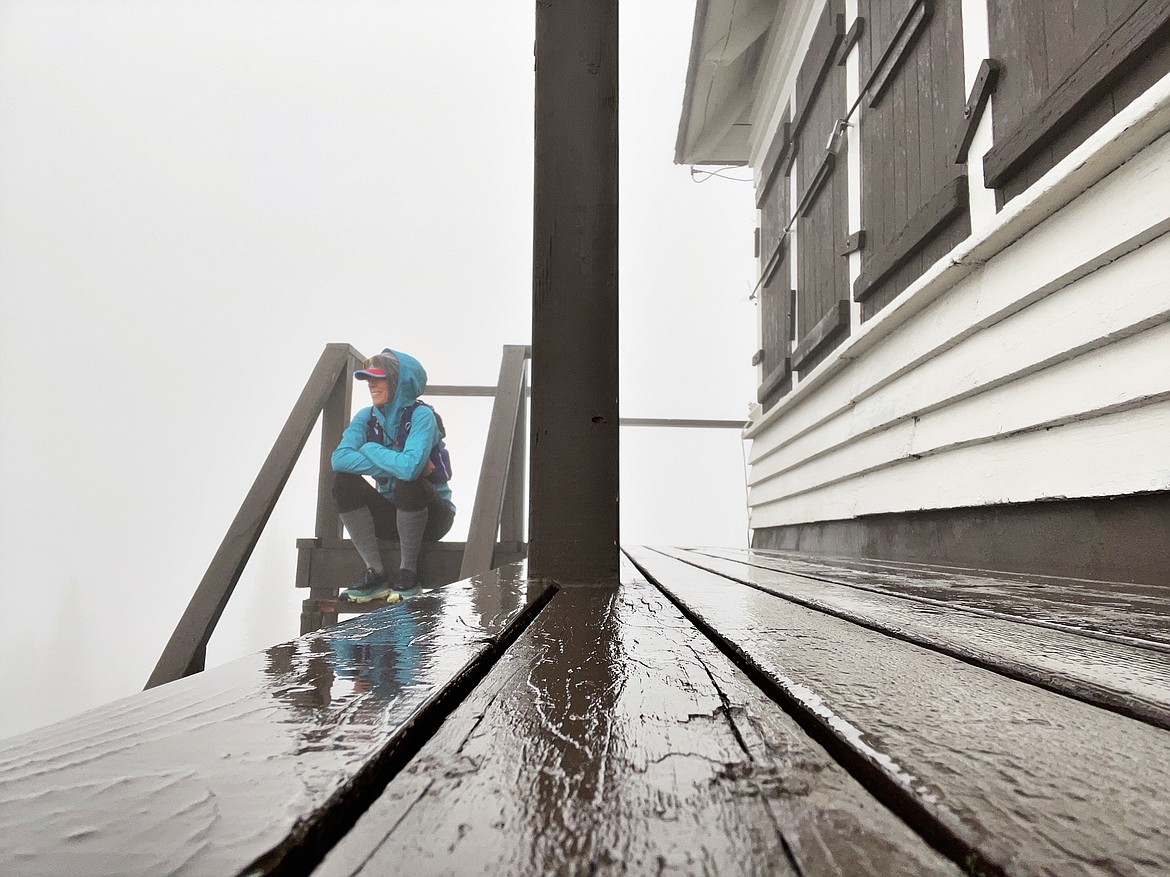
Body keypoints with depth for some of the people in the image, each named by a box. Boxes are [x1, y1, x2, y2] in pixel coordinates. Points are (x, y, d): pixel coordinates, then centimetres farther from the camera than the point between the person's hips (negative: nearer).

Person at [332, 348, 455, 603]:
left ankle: (408, 572, -16)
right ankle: (375, 573, -13)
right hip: (392, 514, 5)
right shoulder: (366, 417, -2)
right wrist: (394, 464, -26)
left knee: (408, 481, -34)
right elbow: (339, 458, -19)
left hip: (432, 515, -5)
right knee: (343, 480, -17)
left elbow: (410, 467, -36)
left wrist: (370, 449, -19)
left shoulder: (421, 415, -19)